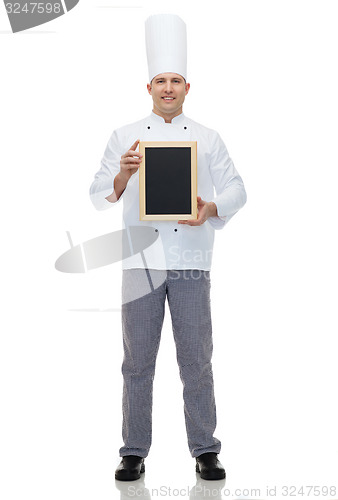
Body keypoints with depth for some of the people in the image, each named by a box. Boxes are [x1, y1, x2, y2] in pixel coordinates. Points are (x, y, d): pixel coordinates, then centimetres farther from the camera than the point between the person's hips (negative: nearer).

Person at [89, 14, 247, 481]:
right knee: (138, 361, 6)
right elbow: (99, 195, 6)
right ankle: (135, 451, 19)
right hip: (141, 260, 0)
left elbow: (236, 189, 8)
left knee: (196, 359, 4)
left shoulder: (206, 138, 10)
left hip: (191, 261, 0)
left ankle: (205, 450, 19)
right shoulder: (125, 136, 9)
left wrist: (210, 208, -12)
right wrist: (123, 175, -15)